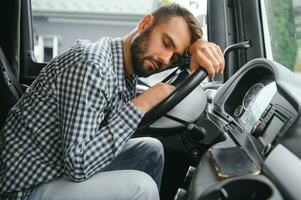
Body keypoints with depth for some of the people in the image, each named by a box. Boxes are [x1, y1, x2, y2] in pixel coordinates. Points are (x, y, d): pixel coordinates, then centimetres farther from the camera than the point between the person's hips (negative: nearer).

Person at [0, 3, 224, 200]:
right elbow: (79, 165, -31)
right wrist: (142, 104, -26)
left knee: (151, 149, 12)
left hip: (69, 168, 9)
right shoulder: (91, 65, -26)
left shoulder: (130, 60, 1)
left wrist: (197, 46, -9)